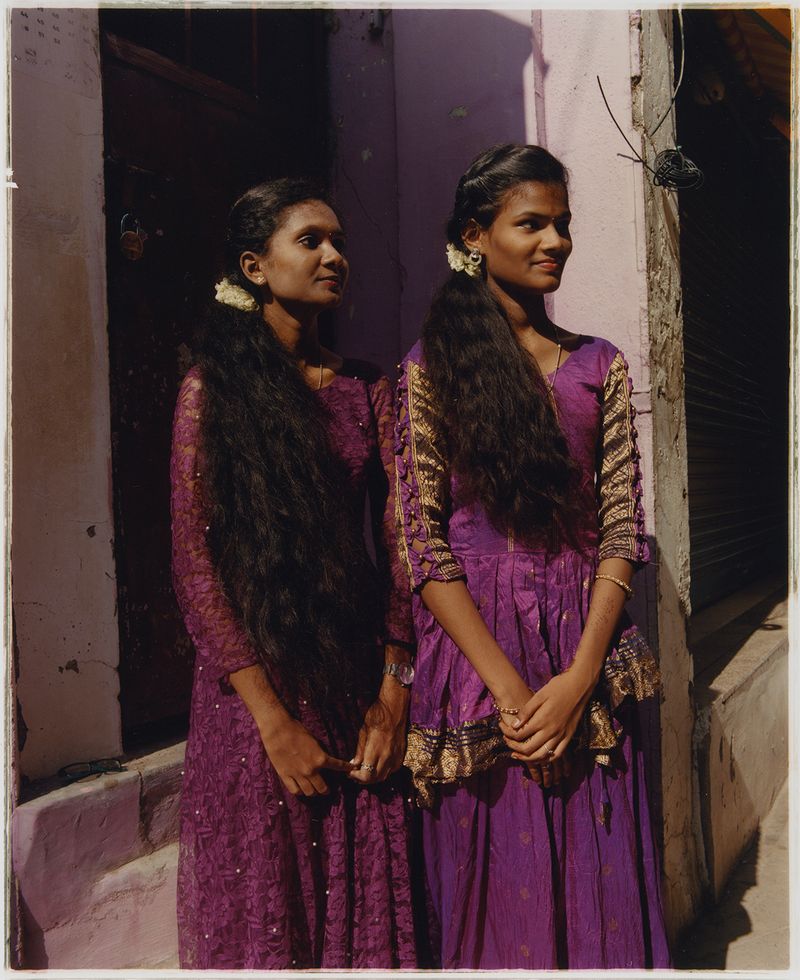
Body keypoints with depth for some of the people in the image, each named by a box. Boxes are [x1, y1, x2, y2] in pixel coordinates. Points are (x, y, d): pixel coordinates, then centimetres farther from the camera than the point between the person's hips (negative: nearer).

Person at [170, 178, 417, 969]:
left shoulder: (367, 389, 8)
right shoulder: (213, 387, -3)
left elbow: (397, 540, 5)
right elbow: (193, 561, -8)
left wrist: (393, 690, -4)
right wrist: (273, 719, -12)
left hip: (356, 674, 3)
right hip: (256, 682, -3)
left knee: (365, 899, 11)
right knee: (264, 903, 9)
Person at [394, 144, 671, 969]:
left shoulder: (600, 367, 8)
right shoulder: (430, 368, -1)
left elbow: (622, 530, 3)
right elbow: (419, 540, -7)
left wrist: (580, 677, -9)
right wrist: (507, 687, -13)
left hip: (587, 665, 3)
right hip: (476, 660, -2)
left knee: (599, 885, 11)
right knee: (496, 890, 10)